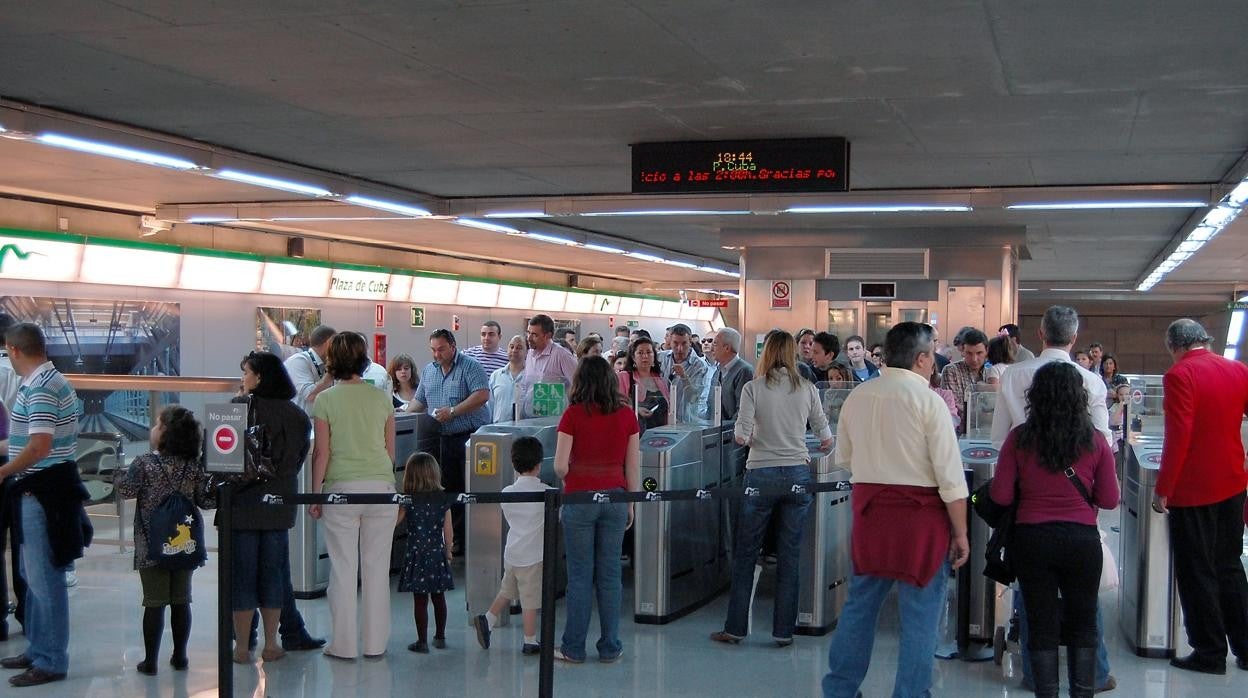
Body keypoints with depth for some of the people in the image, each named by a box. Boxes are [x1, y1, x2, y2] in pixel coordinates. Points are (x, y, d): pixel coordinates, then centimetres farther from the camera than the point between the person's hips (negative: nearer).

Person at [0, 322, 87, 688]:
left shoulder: (41, 388, -18)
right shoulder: (49, 380, 13)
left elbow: (38, 448, -25)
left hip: (43, 492, -10)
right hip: (39, 490, 10)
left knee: (44, 578, -3)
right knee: (35, 575, 19)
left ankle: (51, 662, 5)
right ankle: (38, 650, 30)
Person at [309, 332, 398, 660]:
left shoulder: (326, 400, -4)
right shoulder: (381, 398, 5)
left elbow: (321, 453, -4)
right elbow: (391, 450, 11)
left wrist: (315, 494, 4)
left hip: (342, 488, -3)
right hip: (381, 485, 3)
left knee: (343, 567, 4)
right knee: (377, 567, 7)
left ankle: (343, 644, 8)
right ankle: (375, 643, 13)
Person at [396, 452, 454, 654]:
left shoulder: (408, 502, -10)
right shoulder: (443, 501, -3)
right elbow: (448, 531, 1)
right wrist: (448, 552, 14)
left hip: (416, 555, -3)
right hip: (437, 554, 3)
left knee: (420, 600, 1)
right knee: (439, 597, 14)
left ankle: (422, 641, 3)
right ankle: (440, 637, 24)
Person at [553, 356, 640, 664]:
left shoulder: (573, 414, -8)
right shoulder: (626, 415, 1)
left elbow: (560, 466, -9)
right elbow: (633, 466, 4)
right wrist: (631, 503, 13)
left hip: (580, 499, -3)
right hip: (615, 499, 3)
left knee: (580, 576, 4)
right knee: (609, 575, 8)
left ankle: (573, 648, 10)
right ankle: (610, 647, 14)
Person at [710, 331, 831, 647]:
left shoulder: (753, 388, -4)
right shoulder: (807, 389, 3)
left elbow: (741, 435, -9)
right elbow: (826, 437, 6)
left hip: (761, 473, -2)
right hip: (798, 473, 2)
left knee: (745, 553, 8)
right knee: (790, 556, 7)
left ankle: (735, 627, 12)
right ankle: (784, 631, 10)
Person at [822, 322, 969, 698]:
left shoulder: (856, 397, 3)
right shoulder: (928, 400, -11)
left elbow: (844, 459, 15)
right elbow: (950, 476, -12)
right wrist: (960, 533, -5)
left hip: (868, 510, 5)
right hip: (920, 514, -5)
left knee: (860, 604, 17)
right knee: (920, 616, 5)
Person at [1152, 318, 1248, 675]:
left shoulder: (1179, 376, -17)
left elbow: (1178, 437, -21)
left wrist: (1162, 490, -15)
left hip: (1193, 489, -6)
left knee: (1196, 573, 6)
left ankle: (1210, 652, 13)